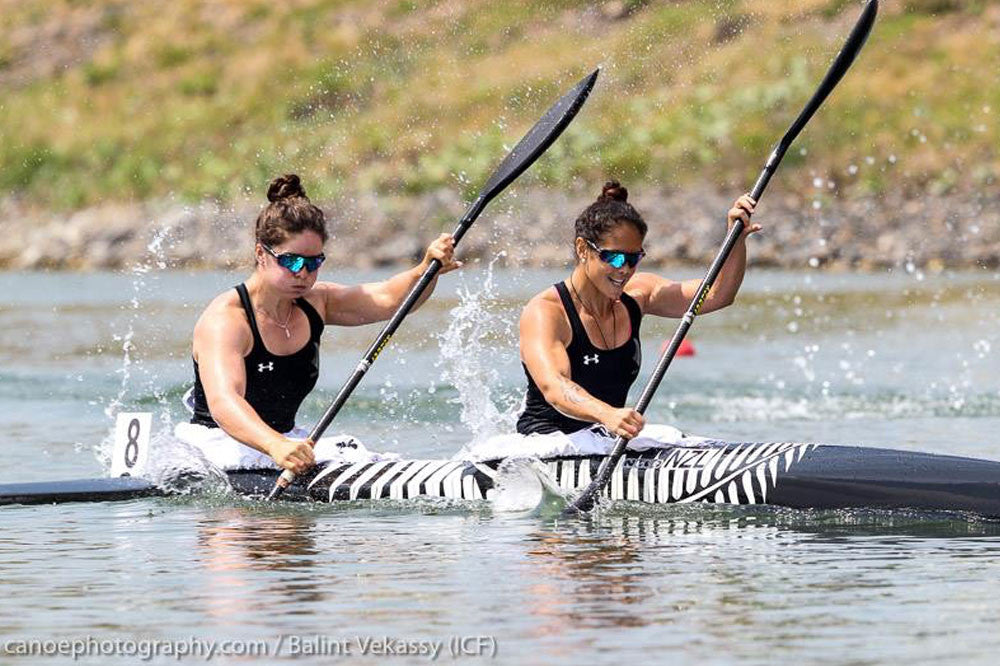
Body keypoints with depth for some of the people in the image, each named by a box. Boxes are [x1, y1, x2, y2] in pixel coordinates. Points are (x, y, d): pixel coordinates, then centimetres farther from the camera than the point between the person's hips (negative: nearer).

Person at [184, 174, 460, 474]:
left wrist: (427, 270, -27)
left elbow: (388, 298, -4)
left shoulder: (314, 302, 5)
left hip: (285, 443, 7)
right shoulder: (225, 318, -20)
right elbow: (223, 402, -35)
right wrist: (276, 446, -54)